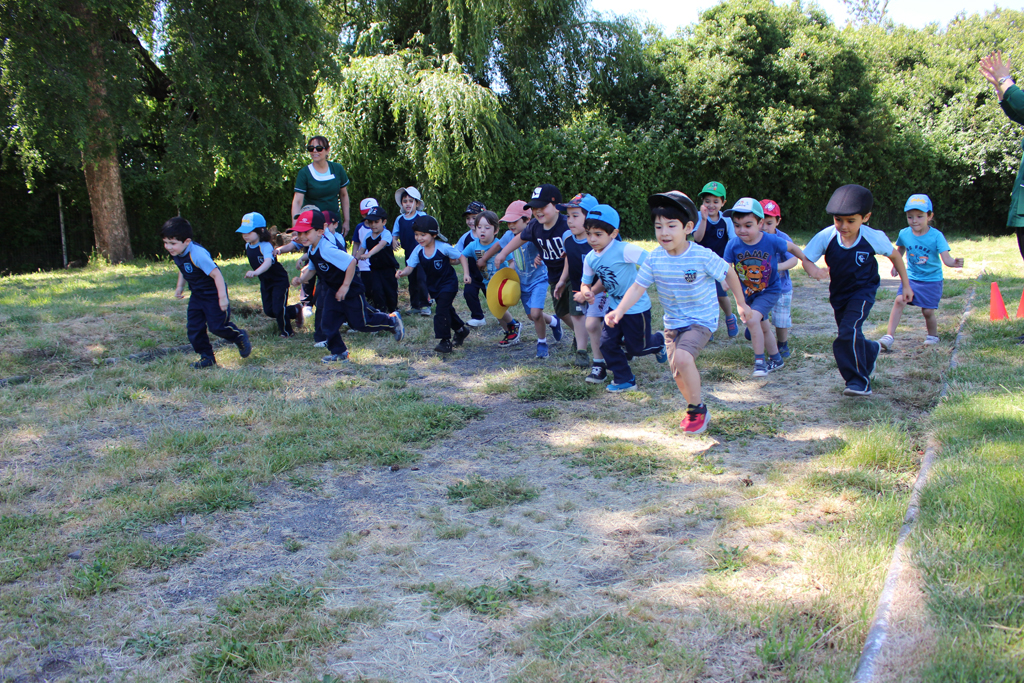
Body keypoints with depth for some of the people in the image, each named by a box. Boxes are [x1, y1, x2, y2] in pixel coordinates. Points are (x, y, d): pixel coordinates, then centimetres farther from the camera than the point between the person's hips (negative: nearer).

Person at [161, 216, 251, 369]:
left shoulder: (197, 254, -31)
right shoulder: (176, 254, -4)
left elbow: (216, 274, -30)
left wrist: (222, 297, -30)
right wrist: (180, 286, 11)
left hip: (213, 294, -8)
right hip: (197, 296, 8)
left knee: (218, 326, -5)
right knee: (193, 327, 5)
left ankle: (239, 336, 25)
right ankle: (207, 357, 16)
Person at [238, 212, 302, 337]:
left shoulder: (265, 246, -29)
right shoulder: (248, 246, -3)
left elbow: (268, 262, -49)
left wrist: (256, 272, -65)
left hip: (279, 280, -8)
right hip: (265, 282, 8)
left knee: (278, 309, -9)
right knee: (268, 311, 9)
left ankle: (286, 331, 16)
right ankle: (295, 312, 30)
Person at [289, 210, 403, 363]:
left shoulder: (327, 249, -32)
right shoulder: (312, 250, 0)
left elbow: (351, 262, -35)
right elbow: (311, 269, 16)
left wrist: (345, 286, -29)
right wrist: (300, 278, -3)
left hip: (351, 290, -9)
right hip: (333, 290, 9)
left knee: (361, 324, 2)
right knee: (328, 323, 7)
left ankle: (392, 320, 22)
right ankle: (339, 353, 20)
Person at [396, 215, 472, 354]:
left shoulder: (443, 248, -22)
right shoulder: (418, 251, -10)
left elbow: (461, 257, -11)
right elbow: (410, 267, -13)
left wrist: (466, 273, -20)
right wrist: (402, 272, -35)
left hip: (448, 283, -6)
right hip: (433, 285, 6)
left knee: (441, 311, -17)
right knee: (447, 309, 19)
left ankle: (445, 341, -11)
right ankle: (461, 330, 43)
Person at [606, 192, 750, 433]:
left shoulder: (703, 256, -19)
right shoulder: (655, 258, -10)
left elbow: (729, 273, -3)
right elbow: (638, 287, -8)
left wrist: (740, 304, 9)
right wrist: (619, 311, -23)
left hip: (701, 320, -5)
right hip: (673, 322, 5)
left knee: (681, 357, -29)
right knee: (679, 375, 9)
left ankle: (698, 409, -8)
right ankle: (695, 409, 38)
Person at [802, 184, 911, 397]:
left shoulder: (874, 238, -20)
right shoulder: (826, 237, -20)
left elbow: (895, 255, -2)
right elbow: (805, 258, -15)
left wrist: (906, 285, 6)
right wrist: (813, 270, -40)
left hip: (863, 291, -4)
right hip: (838, 293, 4)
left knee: (848, 331, -24)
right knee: (851, 338, 17)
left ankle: (860, 382, -15)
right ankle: (871, 351, 53)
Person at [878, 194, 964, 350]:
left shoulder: (936, 236, -16)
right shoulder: (904, 234, -6)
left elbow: (945, 258, -25)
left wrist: (953, 262, -45)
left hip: (932, 280, -2)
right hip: (911, 277, 2)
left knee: (928, 311, -1)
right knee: (899, 301, -18)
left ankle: (932, 335, 27)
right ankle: (889, 336, -16)